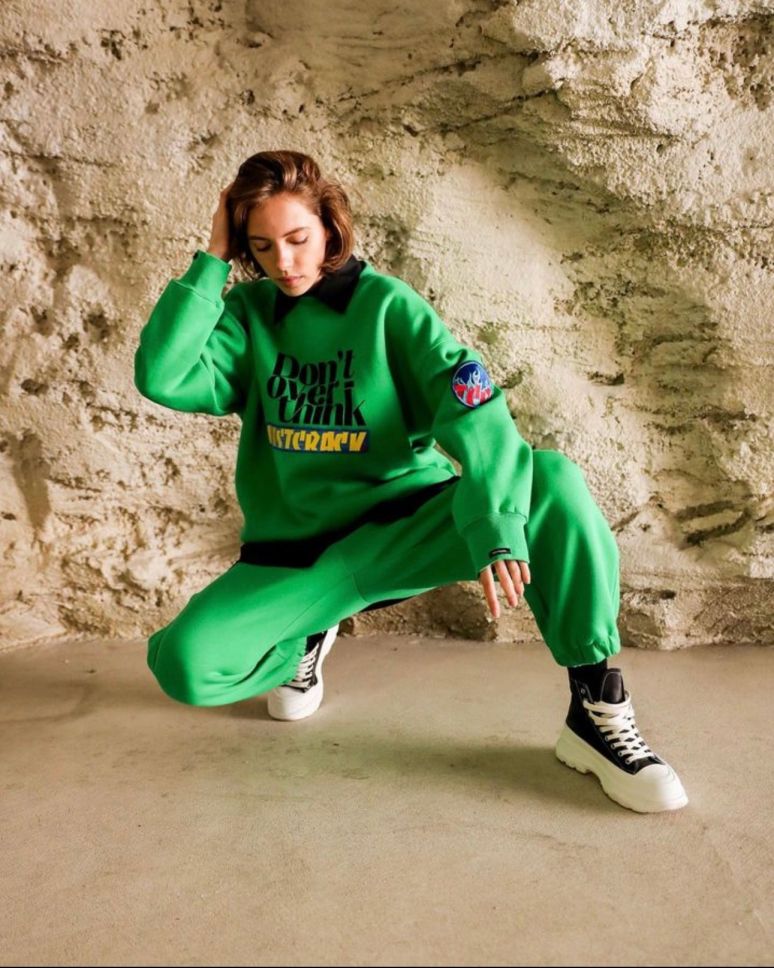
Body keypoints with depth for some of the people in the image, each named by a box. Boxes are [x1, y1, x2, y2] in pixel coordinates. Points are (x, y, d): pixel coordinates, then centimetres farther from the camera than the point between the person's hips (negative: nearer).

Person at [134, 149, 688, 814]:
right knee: (185, 663, -23)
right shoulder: (247, 313, 2)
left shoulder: (388, 305, -6)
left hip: (407, 525, -1)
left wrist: (495, 525, -35)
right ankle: (307, 637, 12)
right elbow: (163, 380, -14)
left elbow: (475, 413, -19)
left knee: (553, 480, -27)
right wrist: (211, 262, -13)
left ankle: (598, 712, -16)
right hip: (295, 551, 2)